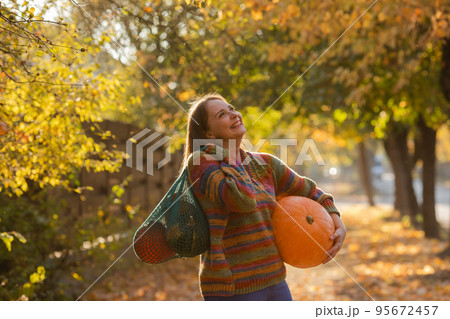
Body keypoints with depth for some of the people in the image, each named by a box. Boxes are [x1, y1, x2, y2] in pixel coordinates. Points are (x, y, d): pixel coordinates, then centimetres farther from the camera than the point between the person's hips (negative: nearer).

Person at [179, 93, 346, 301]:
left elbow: (309, 191, 22)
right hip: (233, 287, -6)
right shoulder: (200, 161, -10)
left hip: (275, 280, 7)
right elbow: (242, 200, -26)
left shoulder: (264, 164, 10)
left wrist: (339, 225, 8)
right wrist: (228, 161, -11)